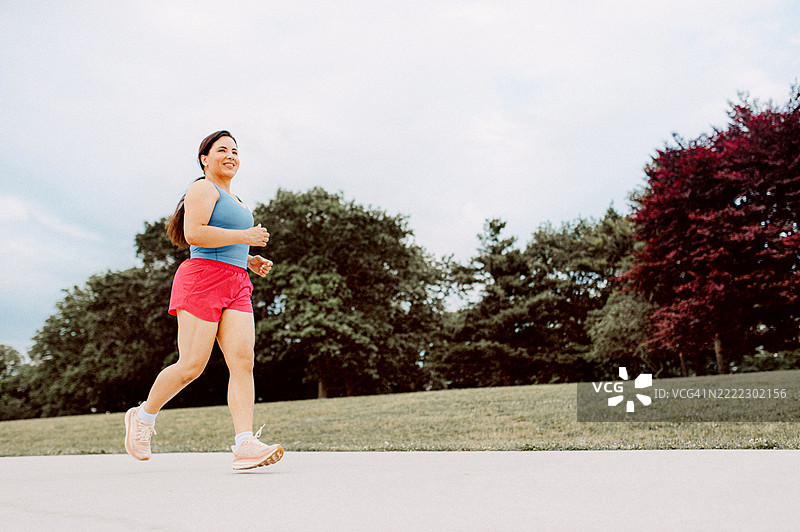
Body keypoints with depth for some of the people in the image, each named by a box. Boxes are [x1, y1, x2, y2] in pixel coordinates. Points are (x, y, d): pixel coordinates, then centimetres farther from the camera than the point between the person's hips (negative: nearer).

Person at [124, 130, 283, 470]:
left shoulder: (233, 200, 27)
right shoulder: (203, 189, 0)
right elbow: (194, 235, -16)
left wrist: (250, 260, 17)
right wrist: (244, 236, -13)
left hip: (236, 288, 8)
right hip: (202, 280, -8)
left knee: (243, 361, -10)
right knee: (191, 366, -8)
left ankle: (245, 446, -18)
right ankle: (143, 417, 18)